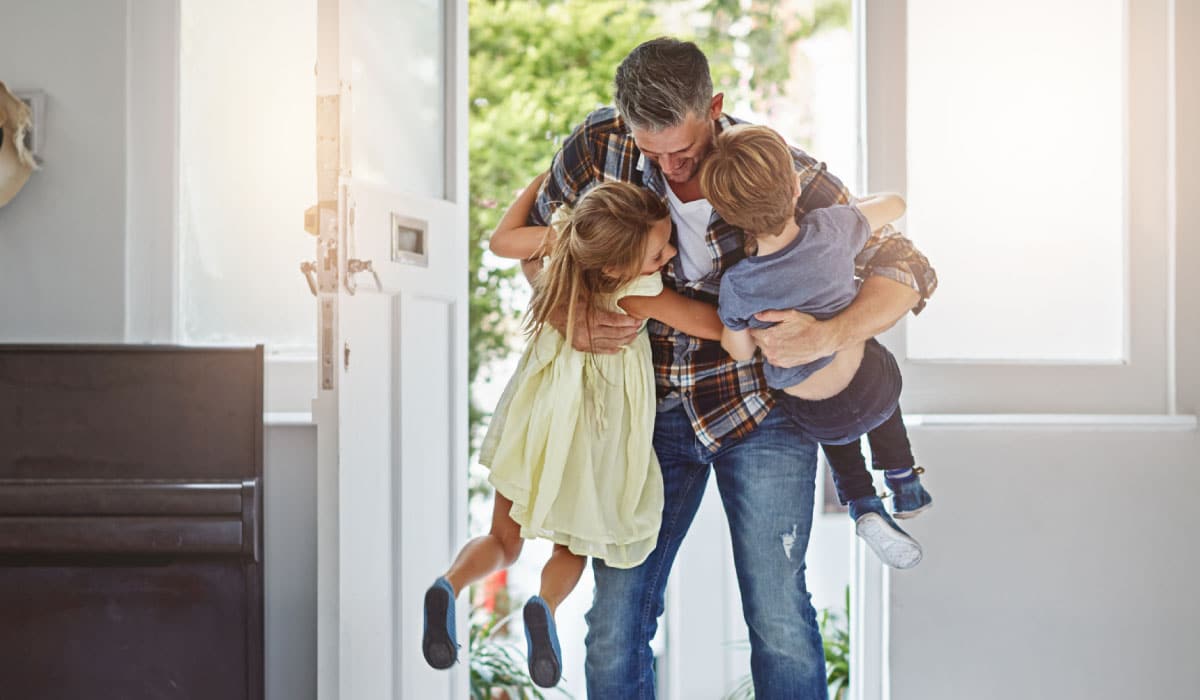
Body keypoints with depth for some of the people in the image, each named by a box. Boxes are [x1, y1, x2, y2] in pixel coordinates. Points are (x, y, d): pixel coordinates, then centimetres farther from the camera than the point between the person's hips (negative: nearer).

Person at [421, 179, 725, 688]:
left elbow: (501, 240, 3)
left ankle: (450, 585, -10)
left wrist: (544, 178, 11)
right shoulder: (637, 295, -30)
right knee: (572, 545, 18)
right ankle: (546, 605, -13)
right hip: (591, 425, -4)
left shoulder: (568, 237, -17)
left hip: (536, 414, 5)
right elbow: (716, 326, -22)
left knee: (504, 540, 19)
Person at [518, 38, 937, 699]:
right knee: (614, 622, 0)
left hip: (760, 407, -2)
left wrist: (828, 335, -36)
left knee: (778, 616, -3)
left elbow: (906, 268, -17)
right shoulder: (600, 144, -13)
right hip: (652, 413, 2)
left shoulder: (778, 171, -19)